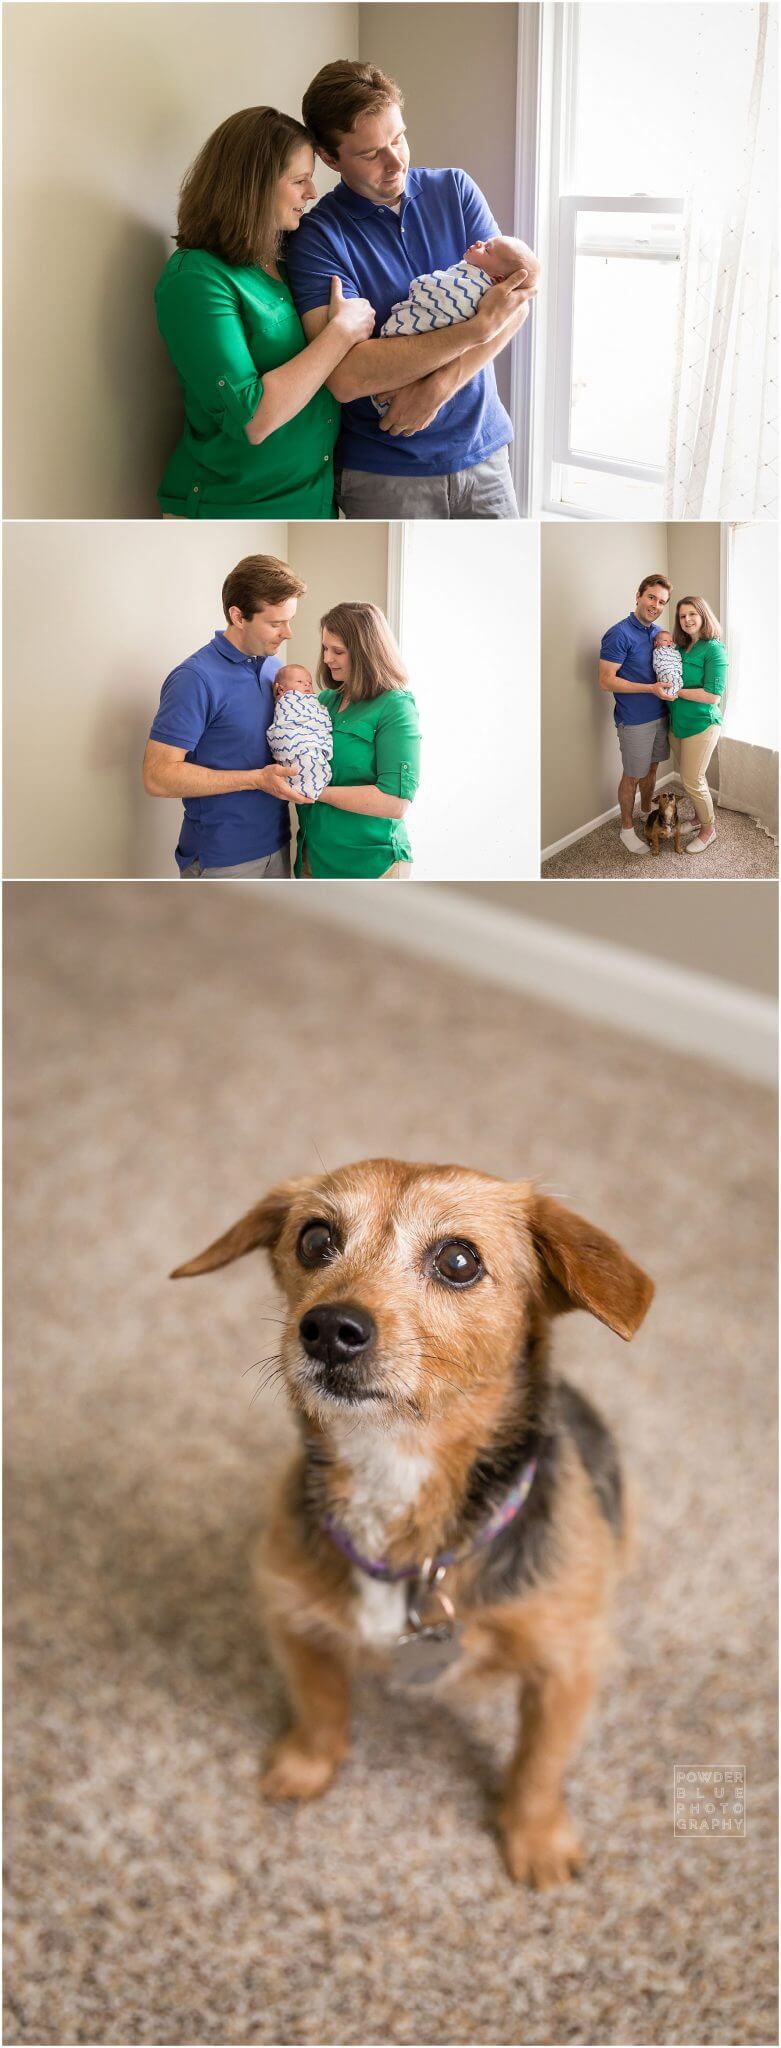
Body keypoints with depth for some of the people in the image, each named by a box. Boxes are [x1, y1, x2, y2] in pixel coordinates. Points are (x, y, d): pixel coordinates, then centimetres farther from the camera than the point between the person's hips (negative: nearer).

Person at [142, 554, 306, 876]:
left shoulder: (275, 668, 7)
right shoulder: (196, 678, -16)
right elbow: (158, 776, -21)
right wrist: (257, 779, -22)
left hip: (276, 846, 7)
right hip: (222, 859, -7)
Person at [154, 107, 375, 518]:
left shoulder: (288, 262, 7)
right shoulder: (194, 279, -16)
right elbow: (252, 419, -25)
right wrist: (343, 330, -19)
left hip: (315, 498, 7)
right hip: (234, 511, -7)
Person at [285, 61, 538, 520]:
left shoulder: (455, 190, 5)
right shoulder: (319, 236, -9)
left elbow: (515, 301, -3)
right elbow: (346, 376, -22)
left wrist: (438, 386, -19)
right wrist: (478, 327, -22)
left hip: (481, 450, 4)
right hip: (385, 473, -3)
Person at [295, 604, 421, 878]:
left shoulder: (395, 708, -13)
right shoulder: (326, 700, 8)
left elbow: (396, 802, -22)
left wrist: (317, 792, -19)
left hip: (367, 865, -6)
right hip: (314, 854, 6)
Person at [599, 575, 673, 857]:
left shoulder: (658, 632, 6)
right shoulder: (619, 634, -19)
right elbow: (606, 680, -21)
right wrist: (651, 688, -25)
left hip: (659, 715, 7)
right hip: (634, 721, -7)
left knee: (651, 767, 20)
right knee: (632, 776, 4)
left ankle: (646, 813, 40)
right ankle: (627, 829, 18)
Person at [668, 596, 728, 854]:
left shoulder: (713, 649, -16)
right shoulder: (680, 647, 7)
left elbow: (712, 695, -21)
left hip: (701, 724, -7)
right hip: (677, 723, 7)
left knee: (693, 781, -1)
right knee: (688, 776, 17)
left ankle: (709, 830, 18)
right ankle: (700, 817, 37)